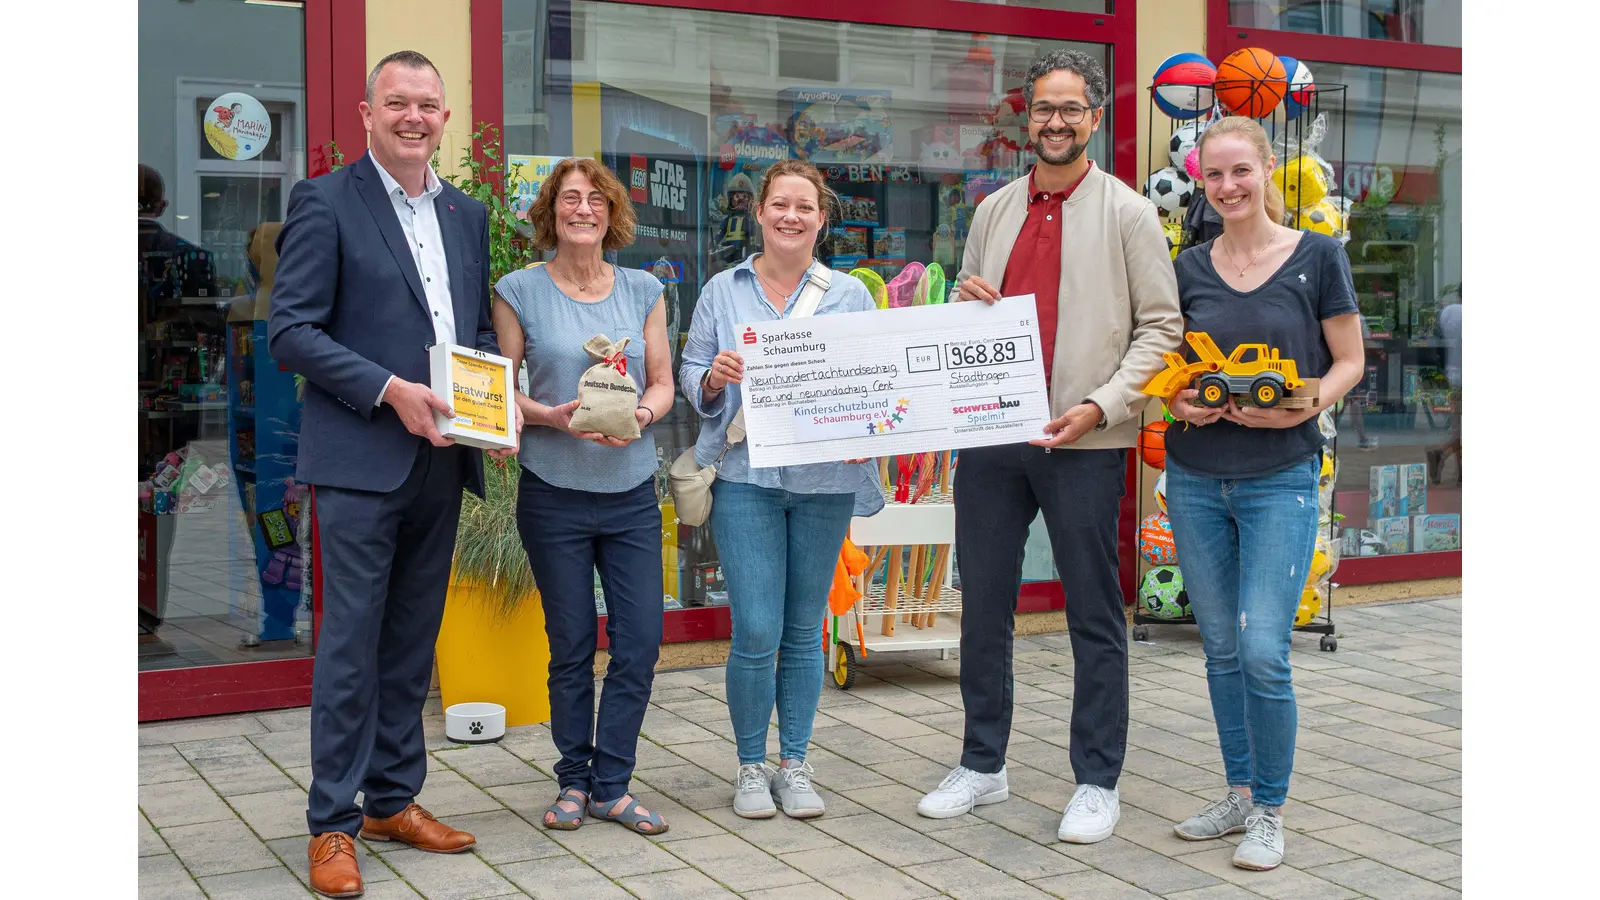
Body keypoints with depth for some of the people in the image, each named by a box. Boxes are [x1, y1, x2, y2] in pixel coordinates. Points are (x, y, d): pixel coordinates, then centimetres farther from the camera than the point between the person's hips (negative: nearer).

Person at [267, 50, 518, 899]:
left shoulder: (467, 214, 15)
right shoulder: (324, 202, -4)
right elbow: (291, 328, -10)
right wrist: (389, 391, -19)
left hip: (441, 459, 6)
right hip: (361, 458, -6)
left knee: (413, 640, 13)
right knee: (350, 643, -2)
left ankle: (393, 799, 24)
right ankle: (332, 825, 7)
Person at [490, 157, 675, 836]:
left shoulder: (642, 290, 8)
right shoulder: (520, 291, 0)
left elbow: (662, 383, 9)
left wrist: (640, 416, -13)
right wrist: (552, 416, -17)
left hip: (632, 492, 3)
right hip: (554, 493, -2)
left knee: (641, 641, -1)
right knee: (572, 645, 5)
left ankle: (610, 785, 12)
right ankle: (574, 779, 21)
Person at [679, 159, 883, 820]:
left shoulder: (851, 295, 9)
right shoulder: (723, 291, 8)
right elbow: (689, 376, 8)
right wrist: (714, 377, -13)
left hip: (826, 480, 1)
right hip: (746, 476, -1)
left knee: (804, 629, 8)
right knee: (755, 631, -5)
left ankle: (795, 764, 20)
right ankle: (751, 766, 12)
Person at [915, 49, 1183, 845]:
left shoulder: (1128, 213, 0)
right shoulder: (993, 211, 13)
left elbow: (1159, 328, -4)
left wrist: (1101, 404, -15)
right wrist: (964, 301, -2)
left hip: (1084, 444, -4)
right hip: (988, 433, 5)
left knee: (1094, 614, 3)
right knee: (983, 603, 11)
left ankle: (1097, 781, 14)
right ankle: (982, 764, 24)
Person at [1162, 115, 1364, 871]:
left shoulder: (1316, 256, -3)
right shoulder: (1190, 267, 7)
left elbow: (1348, 362, 1)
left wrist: (1300, 408, -17)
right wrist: (1177, 400, -8)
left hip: (1280, 476, -4)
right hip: (1196, 477, 4)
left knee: (1264, 651, -10)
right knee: (1221, 647, 11)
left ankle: (1270, 810, 7)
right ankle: (1240, 793, 26)